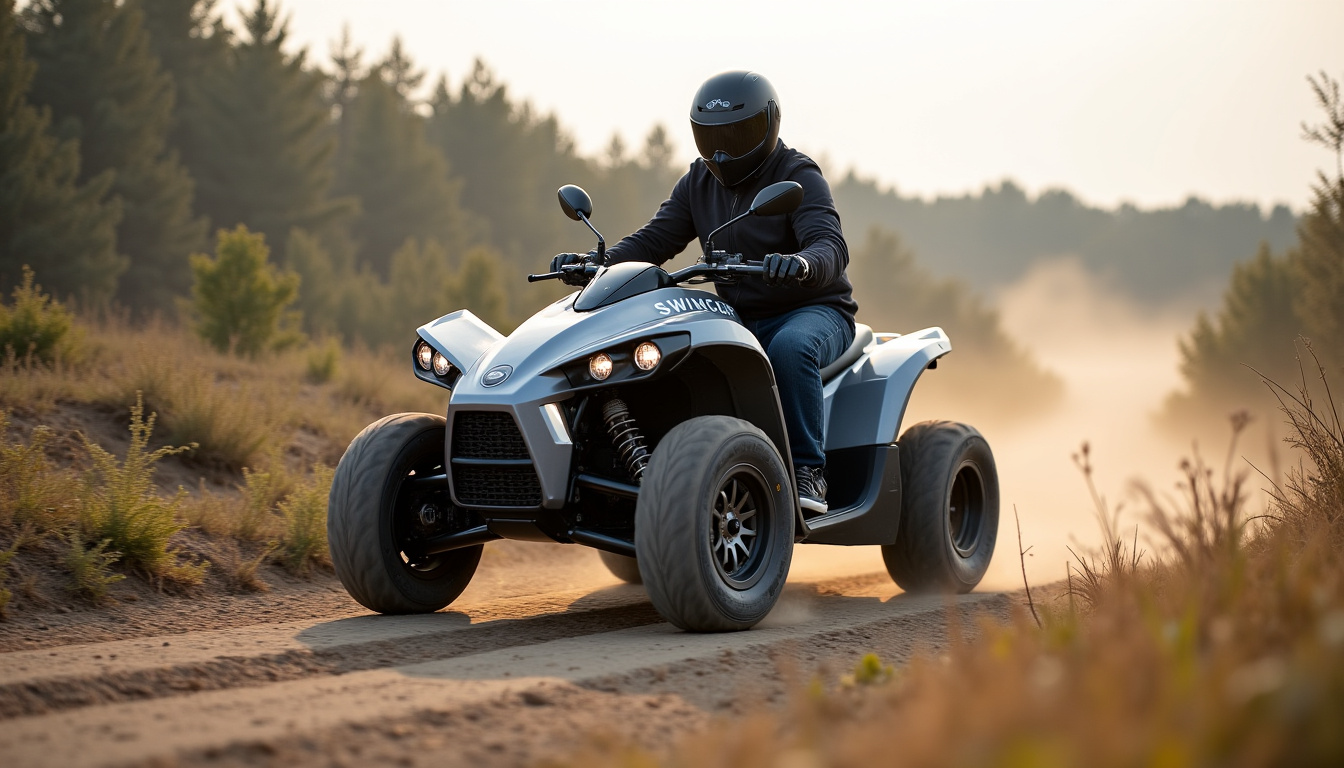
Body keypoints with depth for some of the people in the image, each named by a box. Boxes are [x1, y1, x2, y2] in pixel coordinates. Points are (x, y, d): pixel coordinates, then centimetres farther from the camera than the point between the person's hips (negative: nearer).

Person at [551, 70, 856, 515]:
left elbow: (832, 248, -27)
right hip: (738, 317, 6)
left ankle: (807, 471, -31)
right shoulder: (699, 182, 8)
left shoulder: (798, 176, -12)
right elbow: (653, 241, 5)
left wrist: (801, 263, -52)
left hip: (814, 309, -6)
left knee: (789, 348, -40)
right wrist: (594, 262, -15)